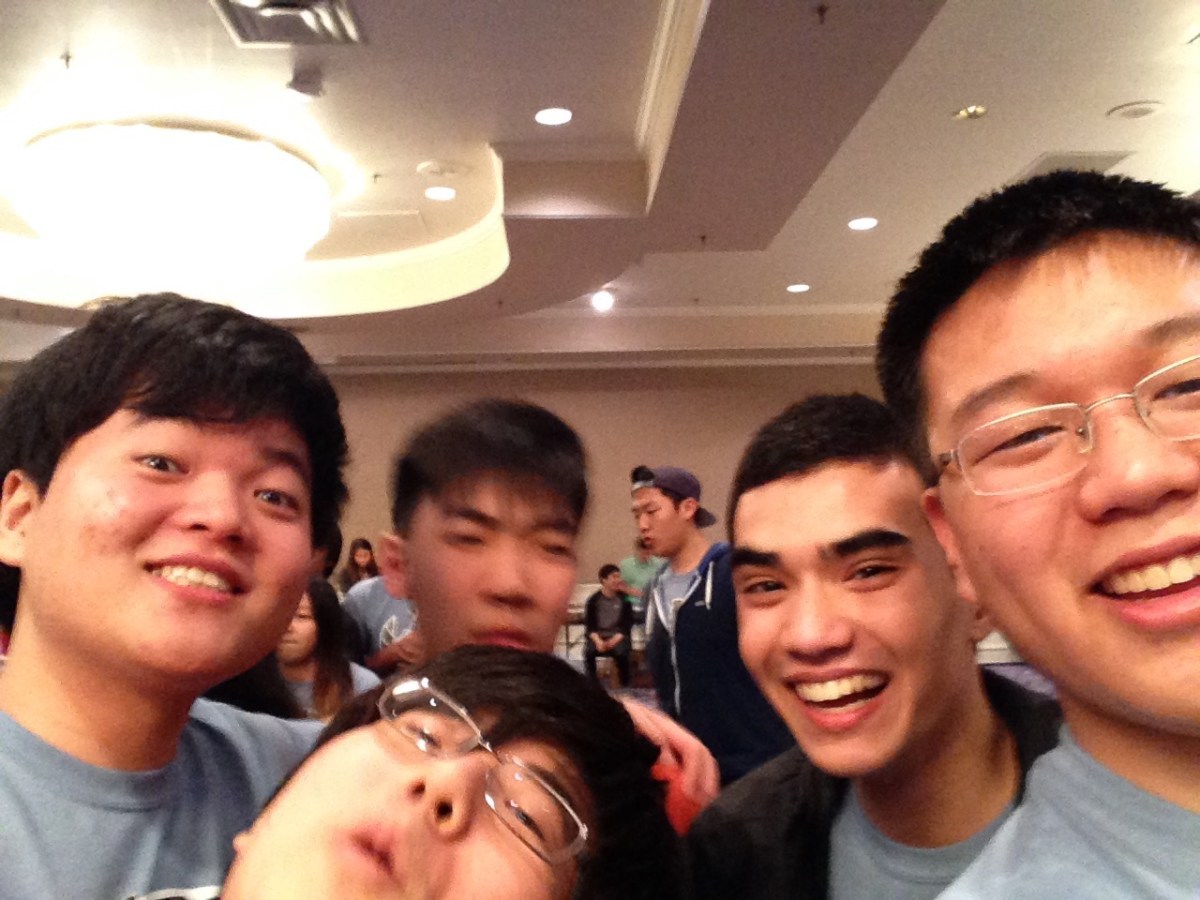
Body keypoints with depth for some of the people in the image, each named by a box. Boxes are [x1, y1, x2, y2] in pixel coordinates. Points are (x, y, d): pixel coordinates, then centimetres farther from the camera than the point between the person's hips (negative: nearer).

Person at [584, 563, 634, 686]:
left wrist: (615, 640, -16)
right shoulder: (593, 600, 0)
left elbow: (627, 624, -1)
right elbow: (589, 625, 0)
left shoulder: (624, 599, 0)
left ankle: (625, 686, -11)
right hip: (598, 636, 1)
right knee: (589, 652, -29)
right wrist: (597, 640, -18)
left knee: (621, 652, -31)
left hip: (618, 636, -1)